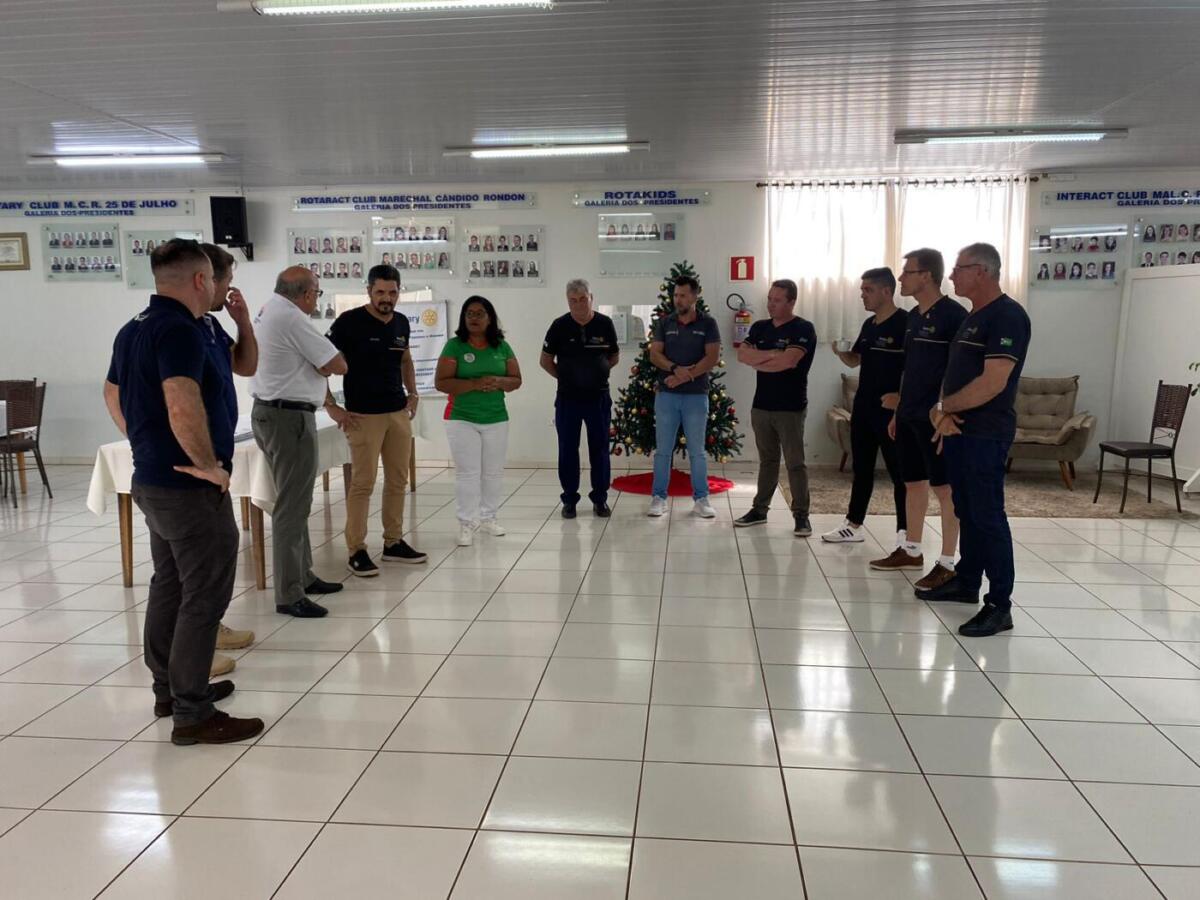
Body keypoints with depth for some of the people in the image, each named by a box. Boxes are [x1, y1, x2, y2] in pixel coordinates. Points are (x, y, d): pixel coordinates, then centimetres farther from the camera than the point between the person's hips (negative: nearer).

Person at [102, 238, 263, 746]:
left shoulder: (133, 329, 12)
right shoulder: (180, 329, -20)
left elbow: (113, 396, 24)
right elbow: (183, 407, -34)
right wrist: (208, 464, -22)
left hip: (153, 480, 10)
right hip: (189, 487, -10)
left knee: (169, 586, 19)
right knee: (204, 595, -3)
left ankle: (169, 688, 31)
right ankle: (192, 714, 3)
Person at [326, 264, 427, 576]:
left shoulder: (401, 322, 9)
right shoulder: (350, 321, -9)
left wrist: (412, 392, 13)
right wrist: (331, 405, -12)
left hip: (399, 413, 6)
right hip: (364, 415, -6)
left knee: (398, 480, 11)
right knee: (362, 483, -4)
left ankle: (394, 543, 23)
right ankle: (356, 551, 5)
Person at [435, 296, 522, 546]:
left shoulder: (502, 347, 4)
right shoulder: (454, 346, -5)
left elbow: (516, 380, 7)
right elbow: (440, 382, -11)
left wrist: (499, 382, -15)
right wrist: (474, 384, -23)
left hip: (496, 419, 4)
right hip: (462, 419, -3)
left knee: (493, 472, 9)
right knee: (467, 473, -2)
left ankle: (488, 517, 22)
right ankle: (467, 523, 5)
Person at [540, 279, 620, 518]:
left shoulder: (605, 324, -2)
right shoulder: (560, 326, -5)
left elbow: (614, 356, 12)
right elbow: (546, 360, 5)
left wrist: (597, 373, 5)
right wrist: (564, 377, 1)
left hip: (599, 397, 1)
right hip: (567, 398, 0)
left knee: (600, 449, 6)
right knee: (568, 450, 5)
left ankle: (600, 499, 17)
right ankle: (569, 499, 17)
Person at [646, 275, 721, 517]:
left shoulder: (708, 324, 1)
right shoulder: (664, 324, 7)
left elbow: (712, 358, -7)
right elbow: (654, 354, 0)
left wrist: (686, 376, -15)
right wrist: (676, 369, -17)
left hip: (696, 396, -2)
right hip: (666, 395, 2)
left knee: (697, 451, 4)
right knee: (663, 450, 4)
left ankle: (701, 499, 13)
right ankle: (658, 498, 12)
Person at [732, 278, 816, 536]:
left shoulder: (803, 329, -9)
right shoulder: (759, 327, 10)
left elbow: (788, 361, -23)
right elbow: (742, 354, -2)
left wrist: (758, 361, -9)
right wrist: (772, 354, -14)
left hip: (791, 408, -5)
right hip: (761, 406, 5)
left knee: (795, 463, -1)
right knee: (767, 460, 14)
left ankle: (801, 515, 5)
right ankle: (759, 509, 21)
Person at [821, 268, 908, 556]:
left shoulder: (906, 323, -12)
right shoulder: (869, 325, 13)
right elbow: (855, 361, 22)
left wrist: (903, 396, -25)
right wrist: (841, 353, 0)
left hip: (891, 410, -8)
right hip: (863, 408, 8)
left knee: (900, 474, -5)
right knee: (862, 469, 17)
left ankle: (909, 546, -3)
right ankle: (853, 525, 30)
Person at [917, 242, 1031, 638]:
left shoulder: (1007, 316, -13)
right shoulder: (972, 317, 16)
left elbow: (992, 384, -21)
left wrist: (943, 407, -9)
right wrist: (943, 413, -4)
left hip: (985, 434, -9)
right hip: (958, 429, 9)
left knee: (987, 516, -6)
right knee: (966, 512, 16)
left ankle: (1000, 606, 0)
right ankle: (967, 583, 29)